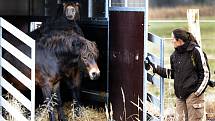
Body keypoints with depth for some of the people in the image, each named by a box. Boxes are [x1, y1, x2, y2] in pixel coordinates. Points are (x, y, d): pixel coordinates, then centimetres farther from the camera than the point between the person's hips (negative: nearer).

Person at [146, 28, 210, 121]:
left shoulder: (196, 51, -10)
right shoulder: (175, 55, 10)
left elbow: (205, 73, -7)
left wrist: (198, 91, -12)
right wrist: (155, 68, 15)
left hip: (193, 93, -7)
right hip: (180, 95, 7)